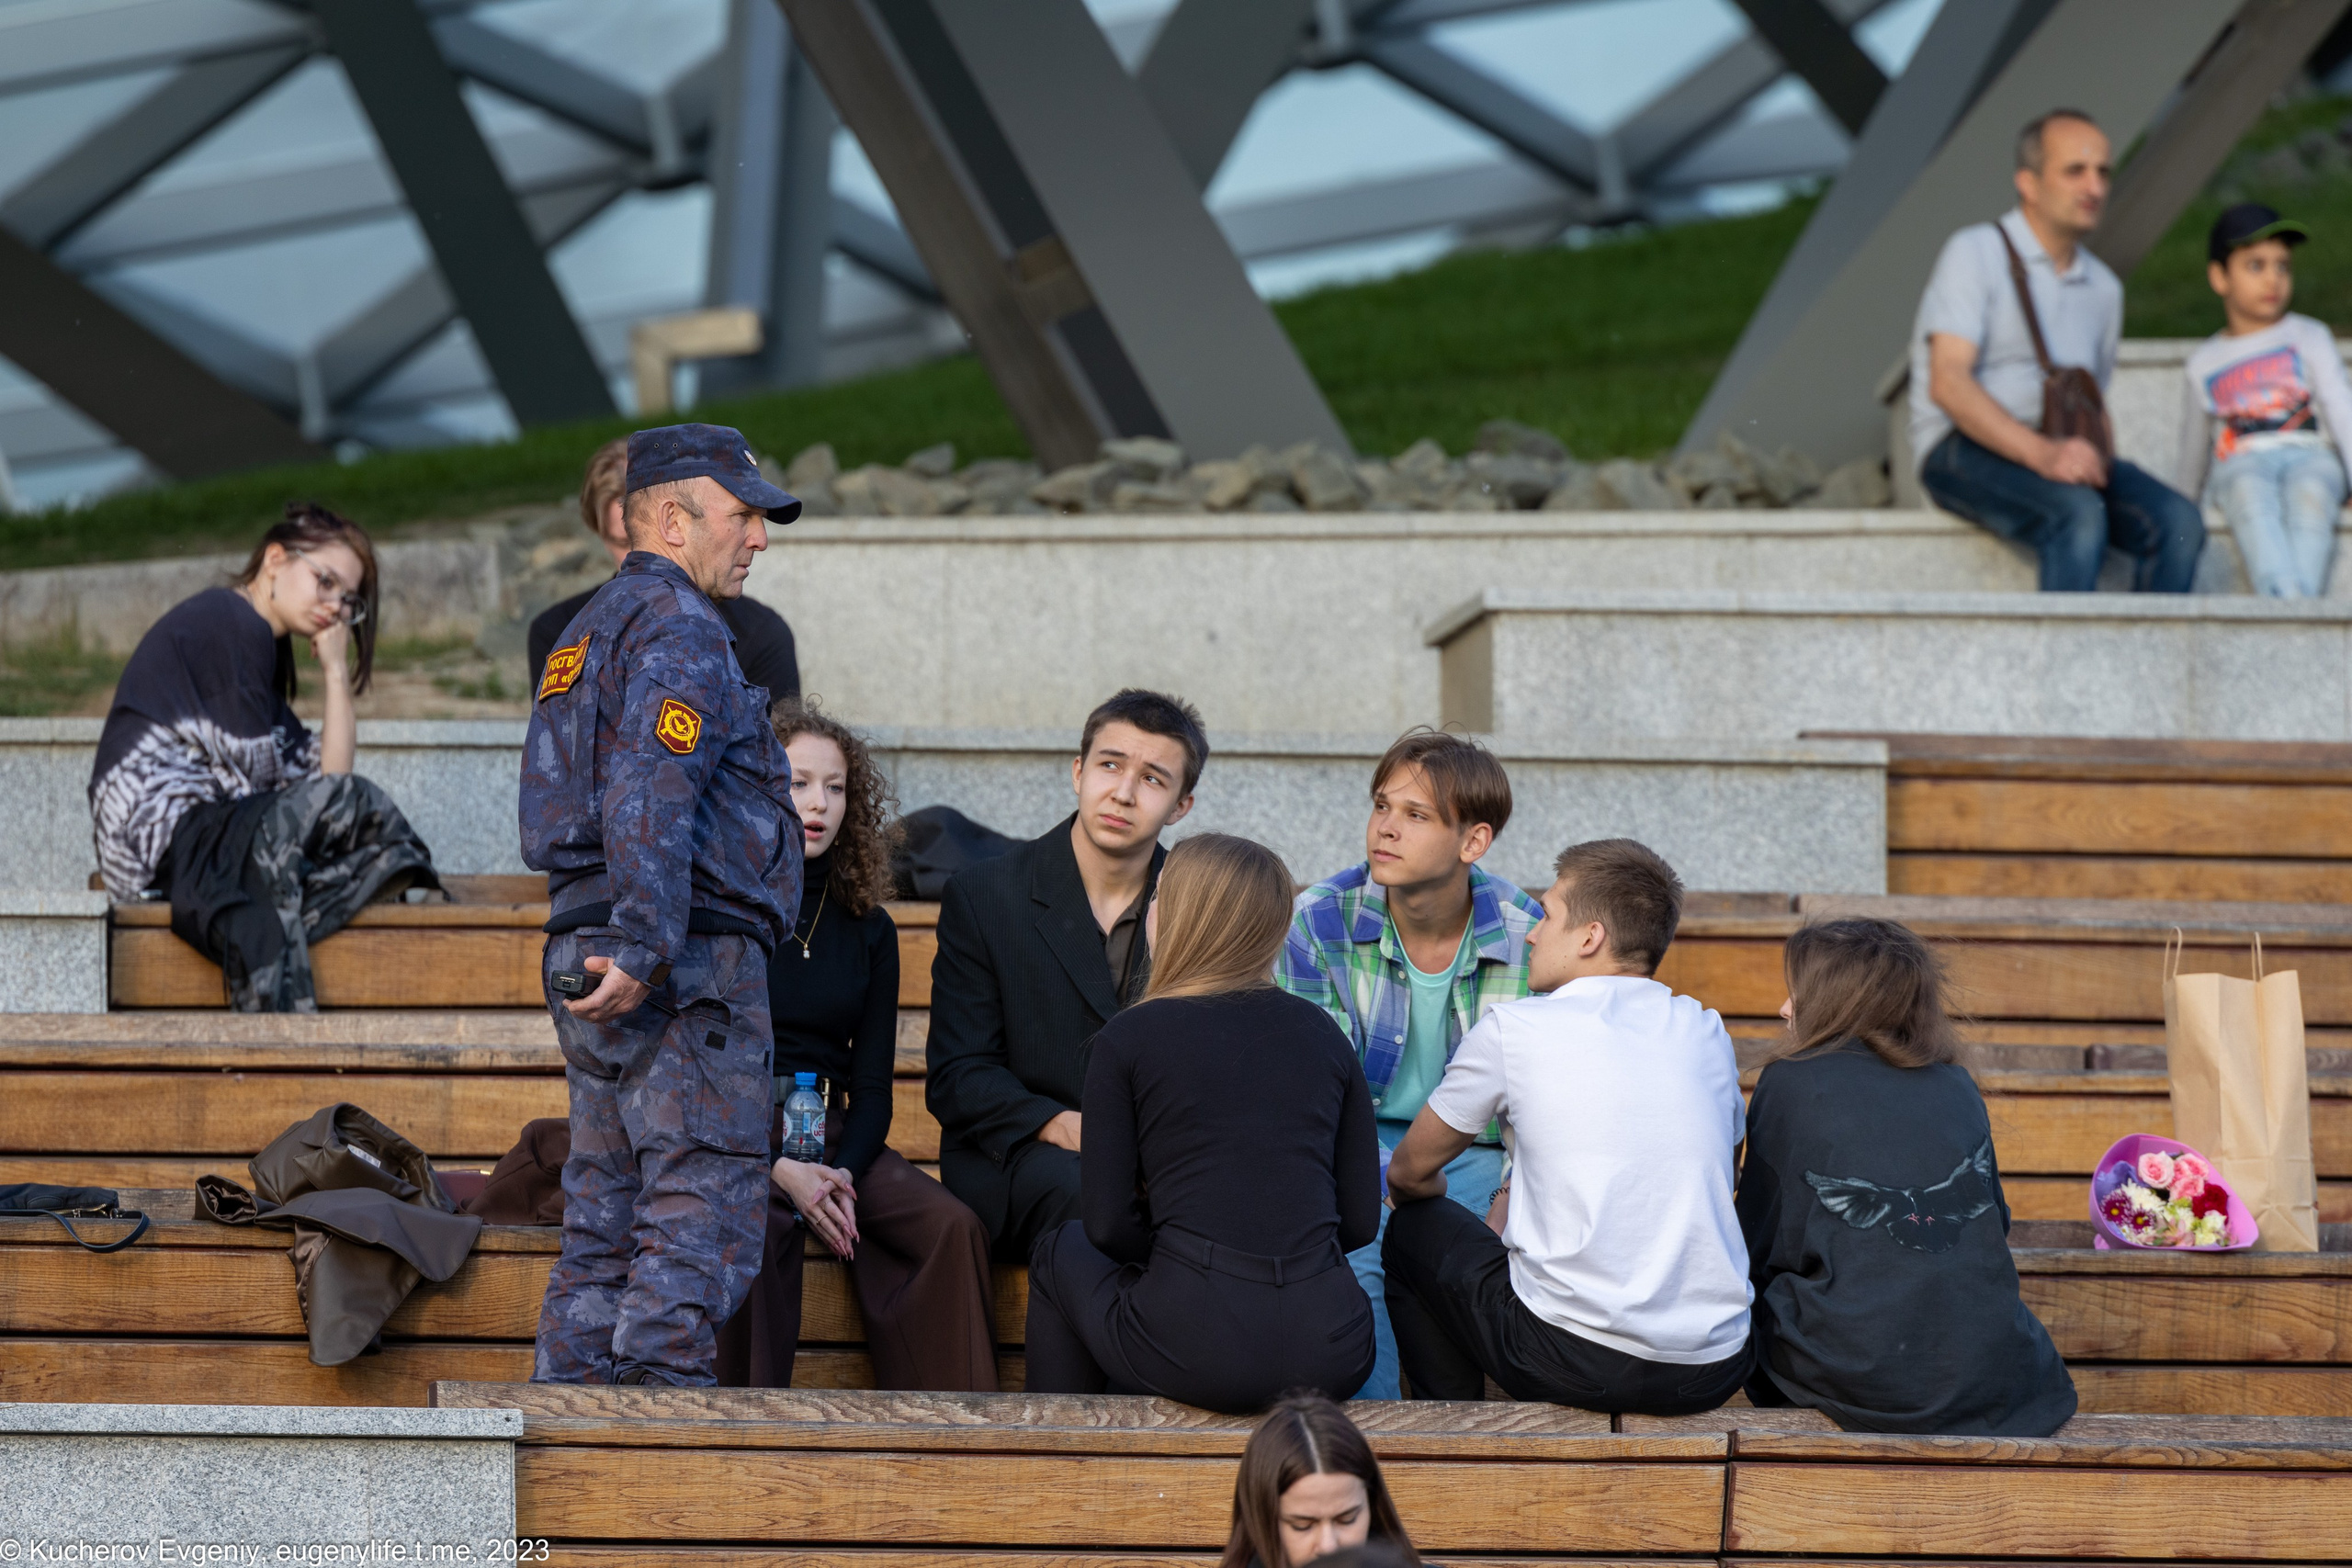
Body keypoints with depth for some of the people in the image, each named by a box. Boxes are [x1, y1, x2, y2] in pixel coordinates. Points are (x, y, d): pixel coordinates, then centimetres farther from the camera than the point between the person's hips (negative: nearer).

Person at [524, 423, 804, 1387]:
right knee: (703, 1231, -9)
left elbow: (551, 824, 26)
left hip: (590, 960, 10)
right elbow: (649, 801, -23)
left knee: (605, 1234, 10)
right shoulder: (680, 631, -9)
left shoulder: (588, 635, 23)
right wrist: (644, 953, -30)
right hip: (689, 974, -10)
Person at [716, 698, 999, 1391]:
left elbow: (872, 1087, 11)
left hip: (831, 1141, 4)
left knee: (952, 1228, -23)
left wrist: (841, 1174, -12)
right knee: (756, 1229, -38)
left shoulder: (867, 929, 13)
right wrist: (780, 1171, -18)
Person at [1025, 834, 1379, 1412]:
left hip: (1194, 1350, -4)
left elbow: (1110, 1226, -2)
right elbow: (1360, 1220, 9)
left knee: (1063, 1251, 28)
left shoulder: (1127, 1040, 0)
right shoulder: (1321, 1033, 10)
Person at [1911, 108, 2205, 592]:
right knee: (2079, 514, -36)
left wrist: (2093, 453, 3)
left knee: (2177, 521, -22)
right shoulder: (1977, 253, -2)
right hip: (1966, 448, -6)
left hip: (2059, 455, 6)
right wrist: (2041, 453, -27)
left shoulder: (2104, 288, 20)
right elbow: (1948, 384, -14)